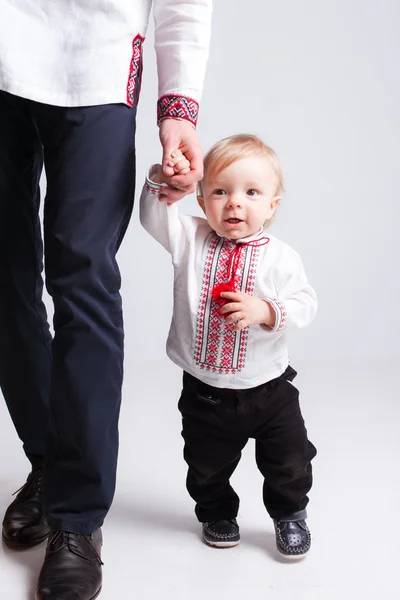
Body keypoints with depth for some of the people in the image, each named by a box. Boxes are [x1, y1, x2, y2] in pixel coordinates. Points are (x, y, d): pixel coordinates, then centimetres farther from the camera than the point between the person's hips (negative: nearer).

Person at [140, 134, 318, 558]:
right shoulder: (190, 240, -6)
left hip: (269, 388, -1)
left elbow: (305, 305, -12)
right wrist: (162, 181, -32)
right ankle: (217, 514, 46)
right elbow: (154, 217, -15)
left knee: (289, 462, 12)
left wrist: (266, 311, -29)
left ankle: (290, 515, 39)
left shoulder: (280, 257, -10)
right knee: (207, 465, 18)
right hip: (205, 391, 1)